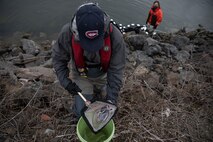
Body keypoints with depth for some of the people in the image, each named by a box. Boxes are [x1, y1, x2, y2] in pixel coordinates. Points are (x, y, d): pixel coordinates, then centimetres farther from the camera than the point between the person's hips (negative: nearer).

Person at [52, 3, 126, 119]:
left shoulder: (115, 36, -31)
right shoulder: (67, 33, -30)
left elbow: (116, 69, -24)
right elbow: (58, 58, -12)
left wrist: (112, 98, -25)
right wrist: (65, 81, -23)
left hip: (103, 75, 1)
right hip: (81, 76, 0)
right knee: (82, 111, 0)